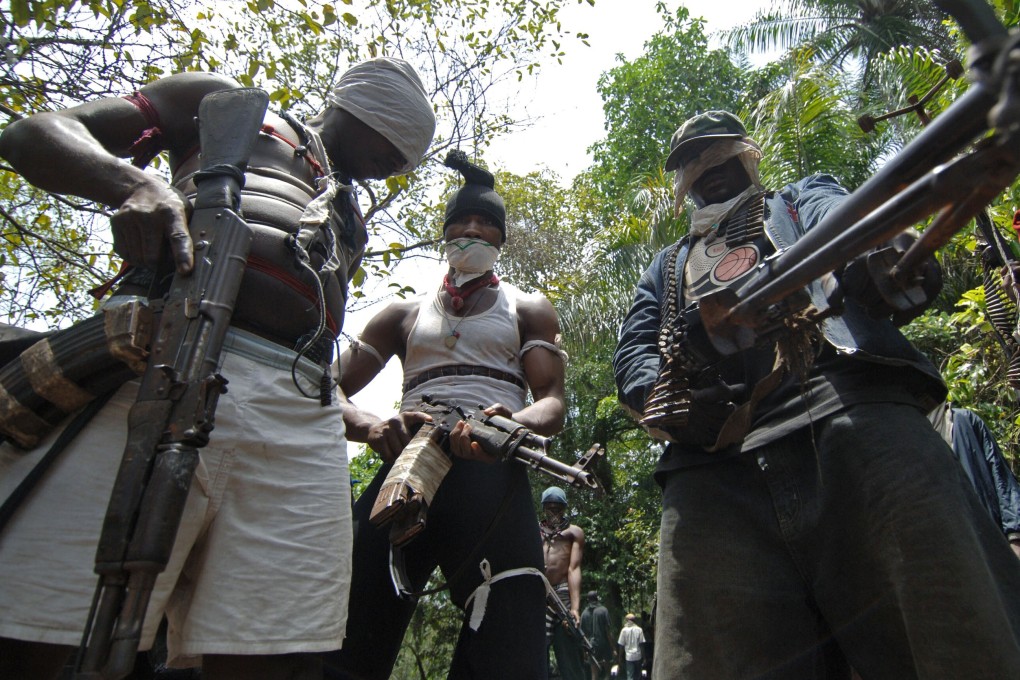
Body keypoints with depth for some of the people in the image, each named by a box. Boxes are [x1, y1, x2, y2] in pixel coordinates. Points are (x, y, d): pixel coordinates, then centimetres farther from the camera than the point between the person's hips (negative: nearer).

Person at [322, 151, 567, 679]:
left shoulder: (528, 310, 21)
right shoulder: (405, 314, 26)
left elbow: (552, 404, 6)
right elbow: (331, 391, 16)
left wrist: (511, 424, -20)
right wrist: (372, 427, -10)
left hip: (491, 473, -1)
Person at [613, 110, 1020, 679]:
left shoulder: (803, 200, 32)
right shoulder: (667, 268, 37)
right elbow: (632, 356, 21)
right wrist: (670, 397, -5)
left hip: (846, 412, -1)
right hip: (713, 467, 2)